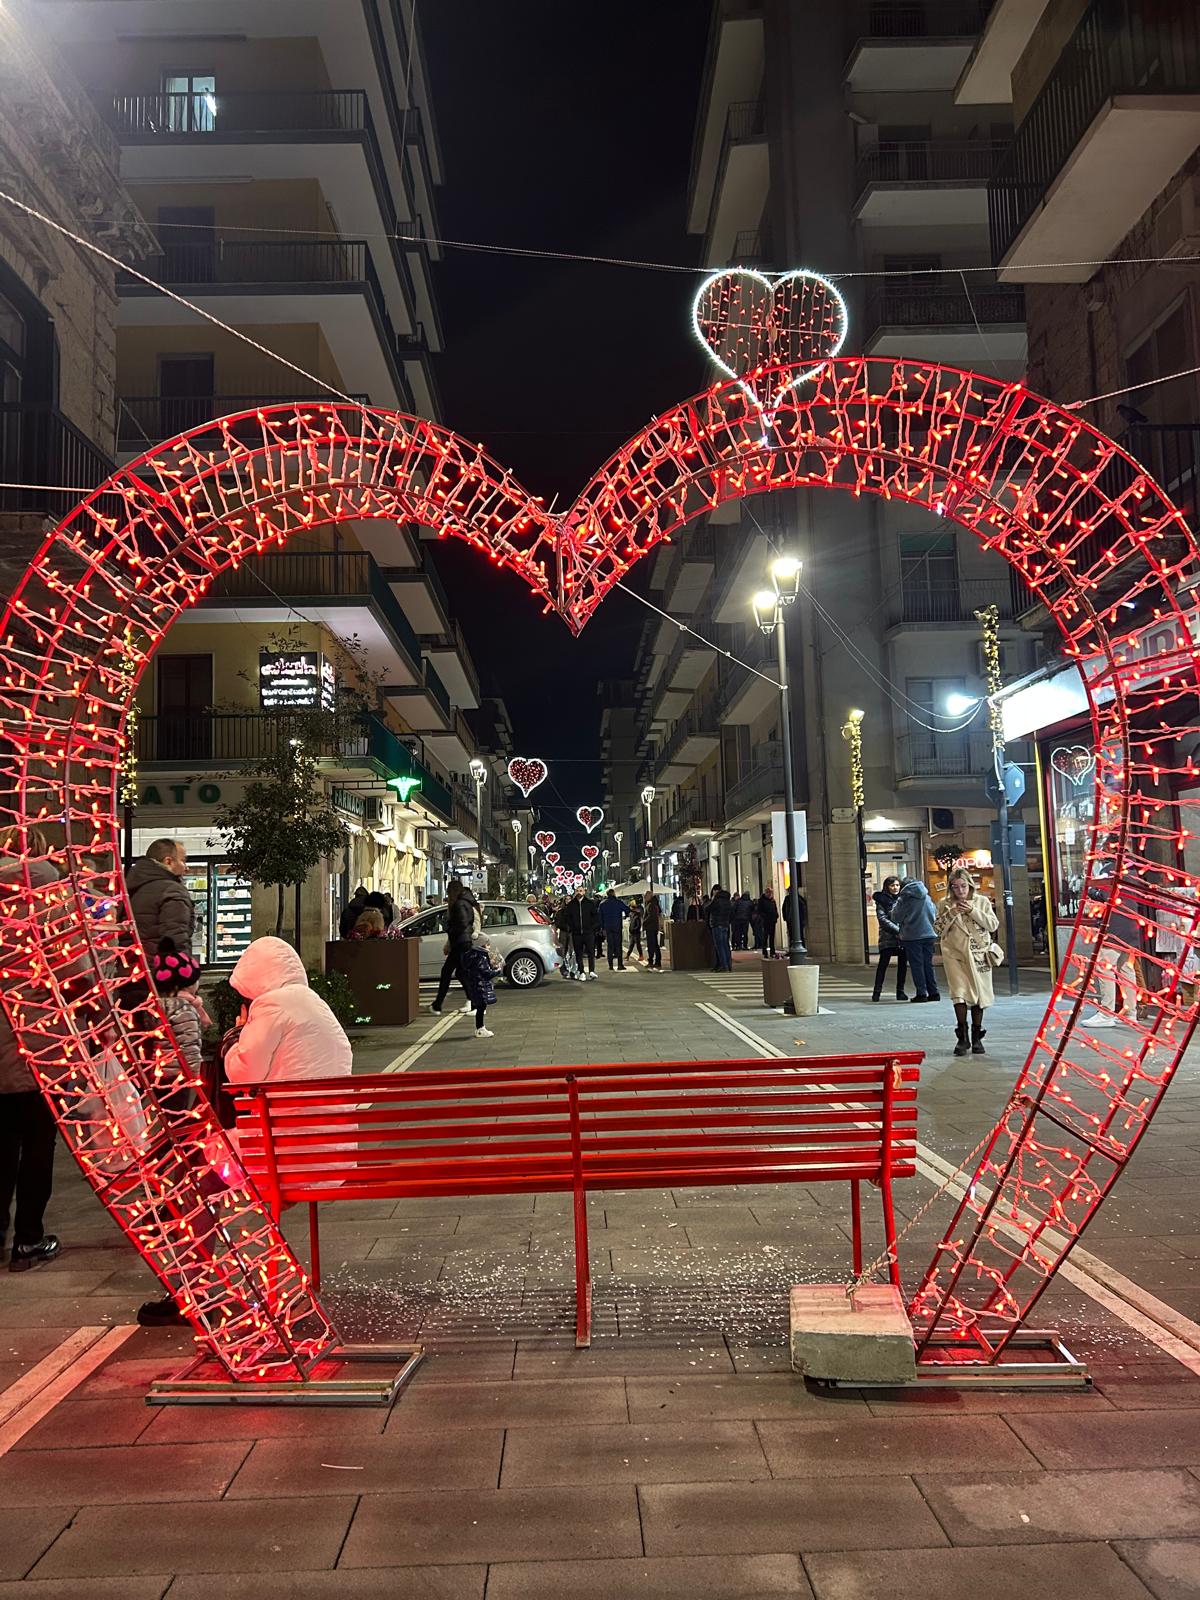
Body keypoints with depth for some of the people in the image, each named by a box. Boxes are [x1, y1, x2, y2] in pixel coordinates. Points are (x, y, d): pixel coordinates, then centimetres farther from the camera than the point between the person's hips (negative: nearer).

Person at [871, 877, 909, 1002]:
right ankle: (877, 991, -3)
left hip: (903, 937, 4)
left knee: (903, 964, 4)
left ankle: (900, 991, 13)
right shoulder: (882, 900, 1)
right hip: (887, 937, -4)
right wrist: (897, 930, -14)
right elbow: (882, 919, -6)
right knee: (883, 963, -7)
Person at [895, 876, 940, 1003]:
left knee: (916, 965, 1)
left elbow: (897, 916, -3)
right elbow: (933, 915, 12)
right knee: (928, 964, 11)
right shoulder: (927, 897, 6)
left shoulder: (905, 898, -9)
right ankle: (933, 992, 11)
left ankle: (921, 993, -1)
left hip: (912, 936, -5)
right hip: (928, 934, 5)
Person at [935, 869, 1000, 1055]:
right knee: (959, 992, -13)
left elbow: (993, 925, -2)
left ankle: (977, 1038, 18)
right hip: (955, 954, -1)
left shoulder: (982, 901, 5)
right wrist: (951, 913, -13)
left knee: (979, 994, 6)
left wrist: (972, 911, -12)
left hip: (979, 954, 1)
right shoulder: (945, 904, 5)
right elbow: (937, 928, 1)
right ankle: (962, 1038, -5)